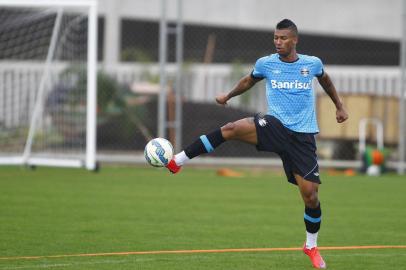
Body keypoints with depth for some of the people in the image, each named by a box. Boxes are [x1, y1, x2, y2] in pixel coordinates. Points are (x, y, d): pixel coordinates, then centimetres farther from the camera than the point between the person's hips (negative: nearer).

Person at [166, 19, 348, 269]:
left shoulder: (312, 63, 2)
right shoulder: (266, 63, 2)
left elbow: (325, 80, 26)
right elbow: (249, 80, 25)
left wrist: (339, 106, 32)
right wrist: (228, 95, 26)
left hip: (303, 136, 0)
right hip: (275, 126, 0)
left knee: (311, 195, -5)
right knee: (231, 128, -29)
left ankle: (312, 246, 19)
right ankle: (176, 161, -26)